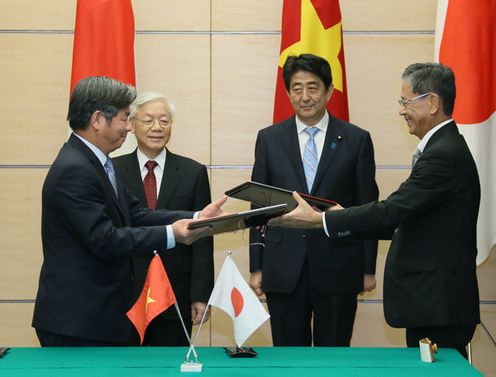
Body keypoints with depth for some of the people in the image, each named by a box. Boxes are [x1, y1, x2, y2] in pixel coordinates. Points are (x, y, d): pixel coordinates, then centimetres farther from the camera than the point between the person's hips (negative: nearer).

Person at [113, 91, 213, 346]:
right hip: (124, 295, 0)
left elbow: (202, 239, 2)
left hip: (176, 296, 0)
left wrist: (201, 295, -3)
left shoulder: (194, 173, 4)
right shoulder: (112, 171, 2)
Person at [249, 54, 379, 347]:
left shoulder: (356, 140, 2)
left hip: (337, 268, -1)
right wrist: (257, 267, 4)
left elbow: (368, 207, 4)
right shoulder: (269, 139, 6)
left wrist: (369, 268, 2)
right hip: (283, 270, 1)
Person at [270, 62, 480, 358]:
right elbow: (401, 219, 16)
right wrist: (348, 217, 9)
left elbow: (390, 211, -22)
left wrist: (317, 219, -17)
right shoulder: (444, 148, 15)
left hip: (438, 305, -10)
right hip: (432, 300, 10)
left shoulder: (445, 155, -18)